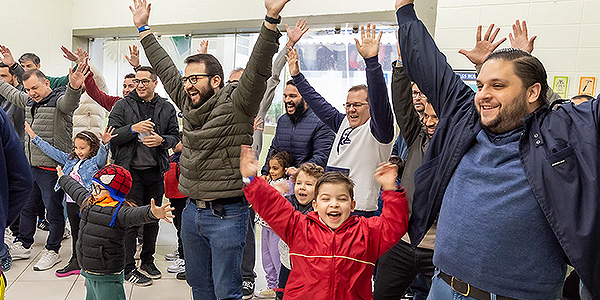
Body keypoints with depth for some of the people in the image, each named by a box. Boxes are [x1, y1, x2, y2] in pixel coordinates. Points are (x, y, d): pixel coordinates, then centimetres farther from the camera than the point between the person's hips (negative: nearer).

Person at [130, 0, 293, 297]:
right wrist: (143, 29, 24)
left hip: (226, 215, -7)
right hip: (192, 211, 7)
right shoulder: (188, 103, 8)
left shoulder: (236, 105, -12)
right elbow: (165, 68, 18)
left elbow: (257, 69, -24)